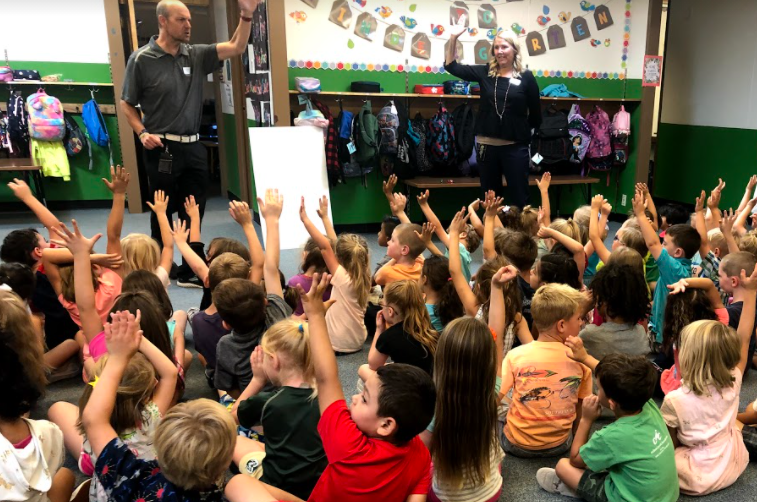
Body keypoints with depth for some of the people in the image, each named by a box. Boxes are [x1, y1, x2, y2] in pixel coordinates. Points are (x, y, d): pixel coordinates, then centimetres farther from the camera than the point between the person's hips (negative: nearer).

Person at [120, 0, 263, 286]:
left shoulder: (196, 55, 6)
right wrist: (143, 133, -14)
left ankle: (190, 271, 23)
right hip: (162, 149, -4)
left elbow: (236, 48, 1)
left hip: (193, 147, 5)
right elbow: (127, 104, 0)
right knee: (163, 213, 6)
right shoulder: (141, 59, -5)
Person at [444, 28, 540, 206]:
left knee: (519, 198, 5)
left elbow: (535, 115, 2)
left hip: (515, 147, -2)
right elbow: (451, 66, 6)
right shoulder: (485, 72, 5)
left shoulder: (526, 77, -1)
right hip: (487, 145, 3)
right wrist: (453, 39, -3)